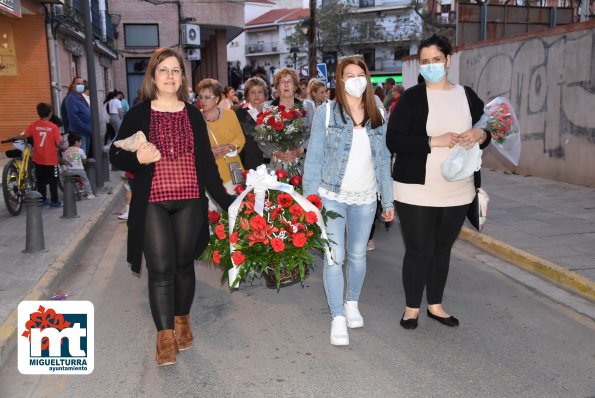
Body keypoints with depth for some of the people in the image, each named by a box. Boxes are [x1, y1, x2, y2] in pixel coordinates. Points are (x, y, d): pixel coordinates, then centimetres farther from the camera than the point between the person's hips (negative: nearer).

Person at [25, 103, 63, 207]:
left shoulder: (33, 125, -4)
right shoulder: (53, 127, -13)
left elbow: (25, 136, -8)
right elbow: (58, 143, -15)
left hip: (38, 158, 4)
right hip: (51, 159, -3)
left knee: (41, 180, 14)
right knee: (53, 181, 7)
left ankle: (43, 199, 20)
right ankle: (54, 201, 10)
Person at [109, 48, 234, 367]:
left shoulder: (193, 115, 9)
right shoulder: (137, 115, 2)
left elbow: (206, 161, 9)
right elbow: (116, 156, 4)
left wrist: (225, 201, 5)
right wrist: (138, 159, -18)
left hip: (189, 202, 2)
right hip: (152, 203, -2)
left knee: (184, 264, 10)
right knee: (161, 269, -5)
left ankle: (182, 320, 28)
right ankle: (165, 335, 5)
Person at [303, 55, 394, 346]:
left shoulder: (378, 116, 5)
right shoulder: (326, 113, -4)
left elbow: (384, 161, 8)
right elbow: (314, 158, -4)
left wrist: (388, 201, 8)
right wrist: (310, 198, -8)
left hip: (365, 199, 3)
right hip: (332, 197, -3)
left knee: (358, 255, 13)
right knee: (335, 257, -4)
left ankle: (352, 303, 34)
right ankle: (337, 317, 8)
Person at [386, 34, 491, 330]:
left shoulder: (467, 96, 7)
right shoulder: (411, 97, -5)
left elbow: (487, 133, 15)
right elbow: (393, 140, -14)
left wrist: (479, 135, -9)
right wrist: (434, 141, -23)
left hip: (457, 191, 4)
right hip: (417, 190, -4)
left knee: (442, 248, 15)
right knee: (419, 249, 3)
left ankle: (435, 305, 31)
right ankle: (412, 307, 22)